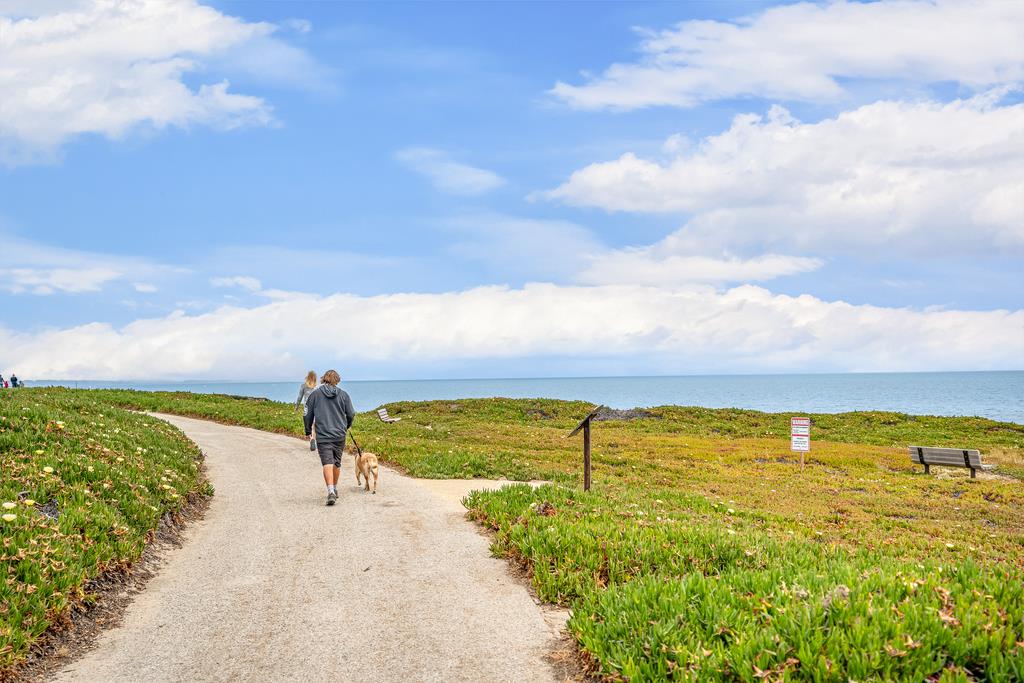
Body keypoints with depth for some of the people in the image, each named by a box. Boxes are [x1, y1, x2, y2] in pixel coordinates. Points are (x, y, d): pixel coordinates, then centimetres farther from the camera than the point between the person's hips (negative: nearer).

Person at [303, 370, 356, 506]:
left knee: (327, 464, -9)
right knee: (337, 463, 17)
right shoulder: (343, 395, 3)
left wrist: (308, 432, 17)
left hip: (323, 436, -2)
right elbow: (351, 415, 5)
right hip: (340, 436, 2)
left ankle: (331, 491, -24)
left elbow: (307, 415, 3)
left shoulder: (314, 394, 0)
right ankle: (334, 489, 31)